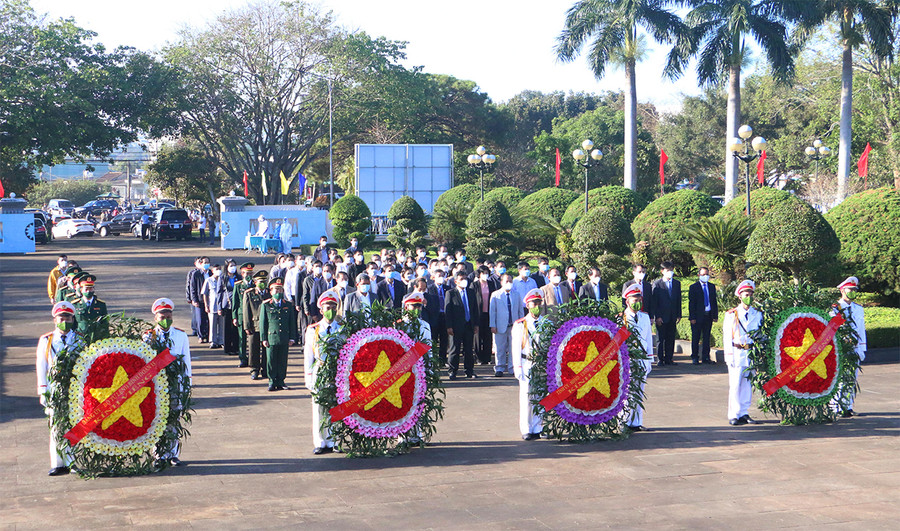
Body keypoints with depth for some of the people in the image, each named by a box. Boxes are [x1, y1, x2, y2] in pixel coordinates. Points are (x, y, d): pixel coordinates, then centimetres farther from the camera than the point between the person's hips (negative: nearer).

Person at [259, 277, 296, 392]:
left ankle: (280, 381, 15)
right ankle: (272, 382, 10)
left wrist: (291, 338, 6)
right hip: (271, 338, -2)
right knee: (271, 361, 0)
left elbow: (292, 323, 12)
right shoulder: (266, 305, 3)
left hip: (284, 339, 2)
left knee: (283, 361, 5)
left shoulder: (288, 305, 11)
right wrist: (264, 338, -4)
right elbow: (262, 323, 2)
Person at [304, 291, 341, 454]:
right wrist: (308, 377, 2)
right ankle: (320, 443, 8)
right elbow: (308, 355, 8)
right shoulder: (313, 330, 7)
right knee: (319, 408, 1)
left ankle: (334, 442, 7)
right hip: (320, 373, 0)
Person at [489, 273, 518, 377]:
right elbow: (492, 311, 2)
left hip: (514, 326, 2)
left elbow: (520, 310, 14)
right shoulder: (495, 295, 3)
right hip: (500, 326, -2)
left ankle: (512, 368, 11)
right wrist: (492, 326, -4)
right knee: (500, 349, 2)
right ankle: (499, 368, 10)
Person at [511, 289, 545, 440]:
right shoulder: (519, 325, 3)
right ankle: (526, 430, 4)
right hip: (527, 364, -2)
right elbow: (516, 348, 1)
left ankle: (538, 428, 8)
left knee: (541, 396, 1)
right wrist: (517, 368, -7)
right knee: (526, 396, -2)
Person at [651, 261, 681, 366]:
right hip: (661, 317, -4)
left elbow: (678, 300, 13)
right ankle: (661, 359, 6)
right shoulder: (657, 283, -2)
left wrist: (678, 315, 6)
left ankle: (669, 359, 12)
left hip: (672, 317, 4)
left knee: (671, 339, 5)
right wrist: (657, 316, -11)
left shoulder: (677, 284, 11)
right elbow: (654, 301, -5)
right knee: (660, 339, 0)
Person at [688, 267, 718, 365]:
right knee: (695, 338, 2)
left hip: (708, 316, 4)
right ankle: (695, 357, 8)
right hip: (697, 316, -4)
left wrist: (715, 315, 5)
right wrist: (692, 317, -11)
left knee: (707, 337, 8)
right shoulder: (693, 287, -2)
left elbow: (714, 301, 13)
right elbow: (691, 303, -5)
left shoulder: (712, 286, 11)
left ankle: (706, 357, 14)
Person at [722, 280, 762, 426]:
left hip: (752, 353, 3)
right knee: (735, 385, -5)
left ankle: (744, 414, 12)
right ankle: (734, 415, 1)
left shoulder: (758, 314, 10)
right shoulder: (731, 315, 3)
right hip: (737, 353, -2)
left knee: (748, 385, 4)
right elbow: (727, 337, 1)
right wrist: (730, 356, -7)